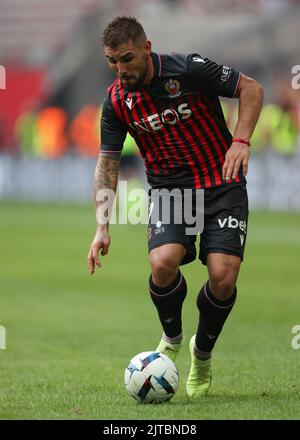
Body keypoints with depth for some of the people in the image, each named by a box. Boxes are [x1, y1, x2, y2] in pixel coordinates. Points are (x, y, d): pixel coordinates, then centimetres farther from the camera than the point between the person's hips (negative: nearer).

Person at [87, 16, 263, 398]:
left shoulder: (188, 69, -15)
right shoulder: (117, 101, -4)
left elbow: (251, 89, -4)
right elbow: (107, 164, 5)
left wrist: (241, 141, -18)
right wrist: (102, 228, -3)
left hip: (221, 184, -2)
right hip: (169, 190, 2)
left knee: (223, 276, -17)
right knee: (163, 262, -25)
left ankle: (203, 352, 13)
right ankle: (172, 338, 5)